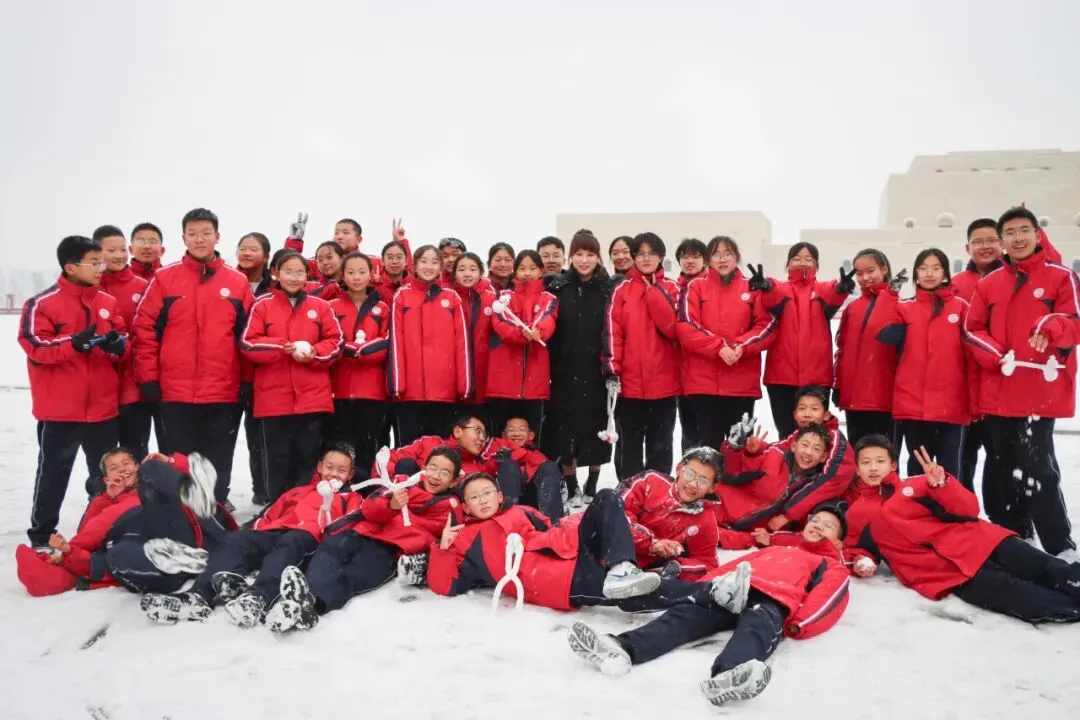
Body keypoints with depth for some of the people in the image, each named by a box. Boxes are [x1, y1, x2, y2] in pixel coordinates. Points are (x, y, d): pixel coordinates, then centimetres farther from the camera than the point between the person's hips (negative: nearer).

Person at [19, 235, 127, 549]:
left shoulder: (109, 302, 7)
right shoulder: (42, 303, -8)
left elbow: (123, 342, 13)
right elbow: (35, 347, -15)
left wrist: (118, 345, -10)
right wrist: (75, 343, -27)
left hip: (103, 407, 5)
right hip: (59, 409, -5)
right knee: (53, 473, 8)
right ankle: (42, 533, 22)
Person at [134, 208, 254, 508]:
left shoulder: (238, 282, 3)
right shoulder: (164, 278, 1)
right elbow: (145, 329, 1)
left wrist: (248, 380, 2)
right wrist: (148, 377, -3)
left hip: (225, 392, 1)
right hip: (175, 392, 0)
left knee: (219, 466, 11)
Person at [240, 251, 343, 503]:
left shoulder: (321, 306, 9)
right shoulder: (262, 305, 5)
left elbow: (336, 342, 5)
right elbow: (248, 343, -4)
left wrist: (312, 352, -13)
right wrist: (285, 347, -16)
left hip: (313, 398, 1)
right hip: (273, 398, -1)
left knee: (309, 458, 8)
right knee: (277, 460, 6)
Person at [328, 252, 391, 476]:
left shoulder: (382, 309, 10)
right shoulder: (332, 307, 8)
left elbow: (385, 348, 0)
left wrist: (348, 348, -12)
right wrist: (366, 349, -13)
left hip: (372, 391, 1)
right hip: (340, 390, -1)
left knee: (367, 449, 5)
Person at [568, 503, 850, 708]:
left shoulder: (832, 567, 29)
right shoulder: (774, 548, 43)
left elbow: (828, 597, 7)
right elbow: (738, 562, 31)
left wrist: (798, 624, -15)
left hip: (772, 601, -4)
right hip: (732, 592, 4)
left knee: (757, 629, -38)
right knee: (686, 613, -23)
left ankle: (726, 676, -70)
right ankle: (623, 649, -44)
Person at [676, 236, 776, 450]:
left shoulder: (752, 288, 10)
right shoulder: (695, 286, 5)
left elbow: (767, 326, 3)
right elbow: (686, 327, -6)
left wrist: (742, 346, -14)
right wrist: (718, 346, -17)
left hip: (743, 384, 2)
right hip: (702, 382, -1)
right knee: (704, 447, 4)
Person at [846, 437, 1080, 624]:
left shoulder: (917, 485, 14)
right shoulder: (856, 513, 15)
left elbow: (969, 510, 6)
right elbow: (858, 548, 23)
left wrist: (941, 485, -13)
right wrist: (862, 561, -1)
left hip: (968, 541, 3)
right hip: (940, 569, -3)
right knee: (1004, 590, -29)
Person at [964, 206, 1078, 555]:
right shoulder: (988, 283, 11)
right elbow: (972, 328, 9)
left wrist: (1052, 327, -26)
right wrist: (996, 355, -8)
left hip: (1042, 389, -4)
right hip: (998, 390, 4)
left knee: (1038, 466, -8)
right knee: (1003, 467, 12)